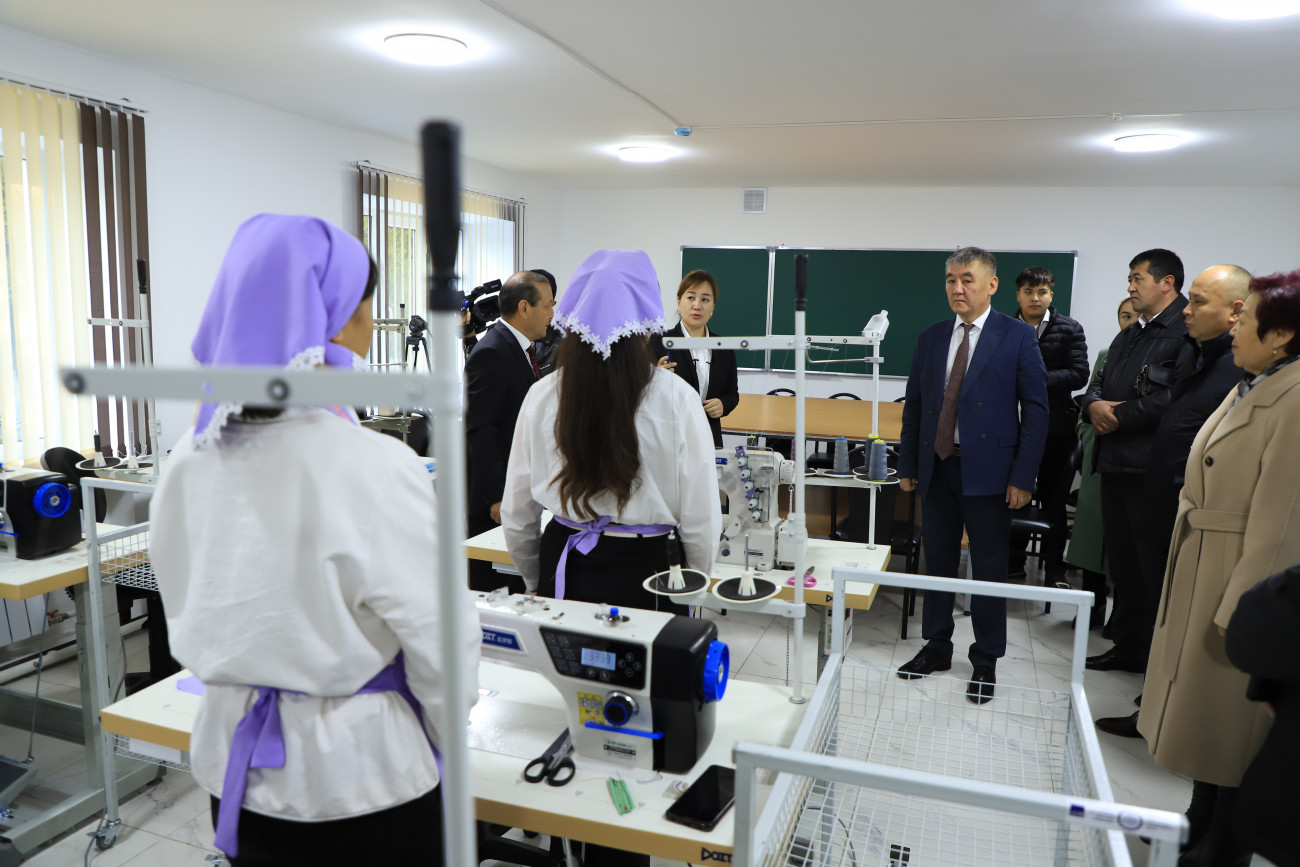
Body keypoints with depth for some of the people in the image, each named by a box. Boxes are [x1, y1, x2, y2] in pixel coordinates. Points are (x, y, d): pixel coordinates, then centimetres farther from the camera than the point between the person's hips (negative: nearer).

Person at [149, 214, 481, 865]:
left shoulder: (190, 458, -6)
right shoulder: (374, 469, -26)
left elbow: (189, 617, 6)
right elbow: (438, 636, -18)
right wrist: (448, 717, 1)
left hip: (233, 761, 6)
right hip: (358, 775, -5)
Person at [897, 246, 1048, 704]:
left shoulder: (1018, 336, -4)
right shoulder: (930, 338, 8)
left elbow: (1035, 409, -6)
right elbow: (914, 405, 12)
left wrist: (1022, 477, -11)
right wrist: (907, 465, 8)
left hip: (988, 471, -4)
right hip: (937, 468, 4)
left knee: (989, 569, 6)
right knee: (938, 561, 13)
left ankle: (985, 662, 21)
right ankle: (936, 648, 29)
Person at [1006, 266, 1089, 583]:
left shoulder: (1069, 330, 2)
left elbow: (1079, 374, -8)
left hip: (1056, 428, -1)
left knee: (1053, 499, 9)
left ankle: (1054, 566, 19)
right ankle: (1014, 560, 20)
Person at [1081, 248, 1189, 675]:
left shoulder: (1186, 332, -11)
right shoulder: (1127, 338, 21)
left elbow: (1173, 397, -22)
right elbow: (1098, 384, 18)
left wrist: (1118, 417, -12)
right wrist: (1094, 406, -5)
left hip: (1152, 468, -9)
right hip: (1116, 464, 9)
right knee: (1122, 561, 15)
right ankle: (1128, 646, 27)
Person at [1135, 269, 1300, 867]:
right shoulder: (1249, 387, 6)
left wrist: (1240, 609, -20)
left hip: (1240, 579, -9)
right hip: (1199, 570, 9)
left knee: (1228, 720, 7)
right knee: (1200, 708, 20)